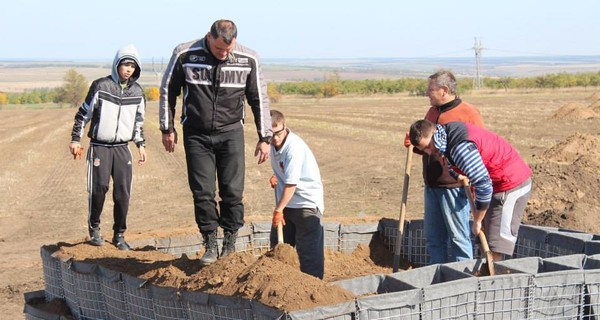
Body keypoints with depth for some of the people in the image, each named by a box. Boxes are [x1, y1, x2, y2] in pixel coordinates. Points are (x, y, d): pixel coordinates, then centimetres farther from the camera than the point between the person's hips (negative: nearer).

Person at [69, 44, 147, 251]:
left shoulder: (137, 92, 7)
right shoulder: (101, 86, -4)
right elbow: (83, 114, 2)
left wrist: (141, 145, 16)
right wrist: (75, 140, 1)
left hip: (123, 148, 3)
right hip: (99, 146, -3)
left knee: (123, 192, -2)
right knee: (99, 186, -12)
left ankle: (119, 235, 10)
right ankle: (94, 228, 8)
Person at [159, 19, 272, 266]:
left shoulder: (248, 59, -7)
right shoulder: (185, 55, -10)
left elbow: (259, 99, 4)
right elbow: (168, 90, 4)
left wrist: (265, 137, 5)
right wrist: (167, 128, 7)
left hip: (231, 133, 0)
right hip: (196, 135, 0)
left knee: (233, 191, -3)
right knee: (202, 192, -2)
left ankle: (230, 244, 10)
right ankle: (210, 245, 9)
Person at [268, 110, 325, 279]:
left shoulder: (294, 147, -25)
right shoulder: (273, 144, 0)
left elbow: (291, 184, -27)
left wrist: (278, 209, -25)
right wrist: (276, 177, 6)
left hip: (307, 203, -9)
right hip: (286, 203, 9)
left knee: (308, 249, -9)